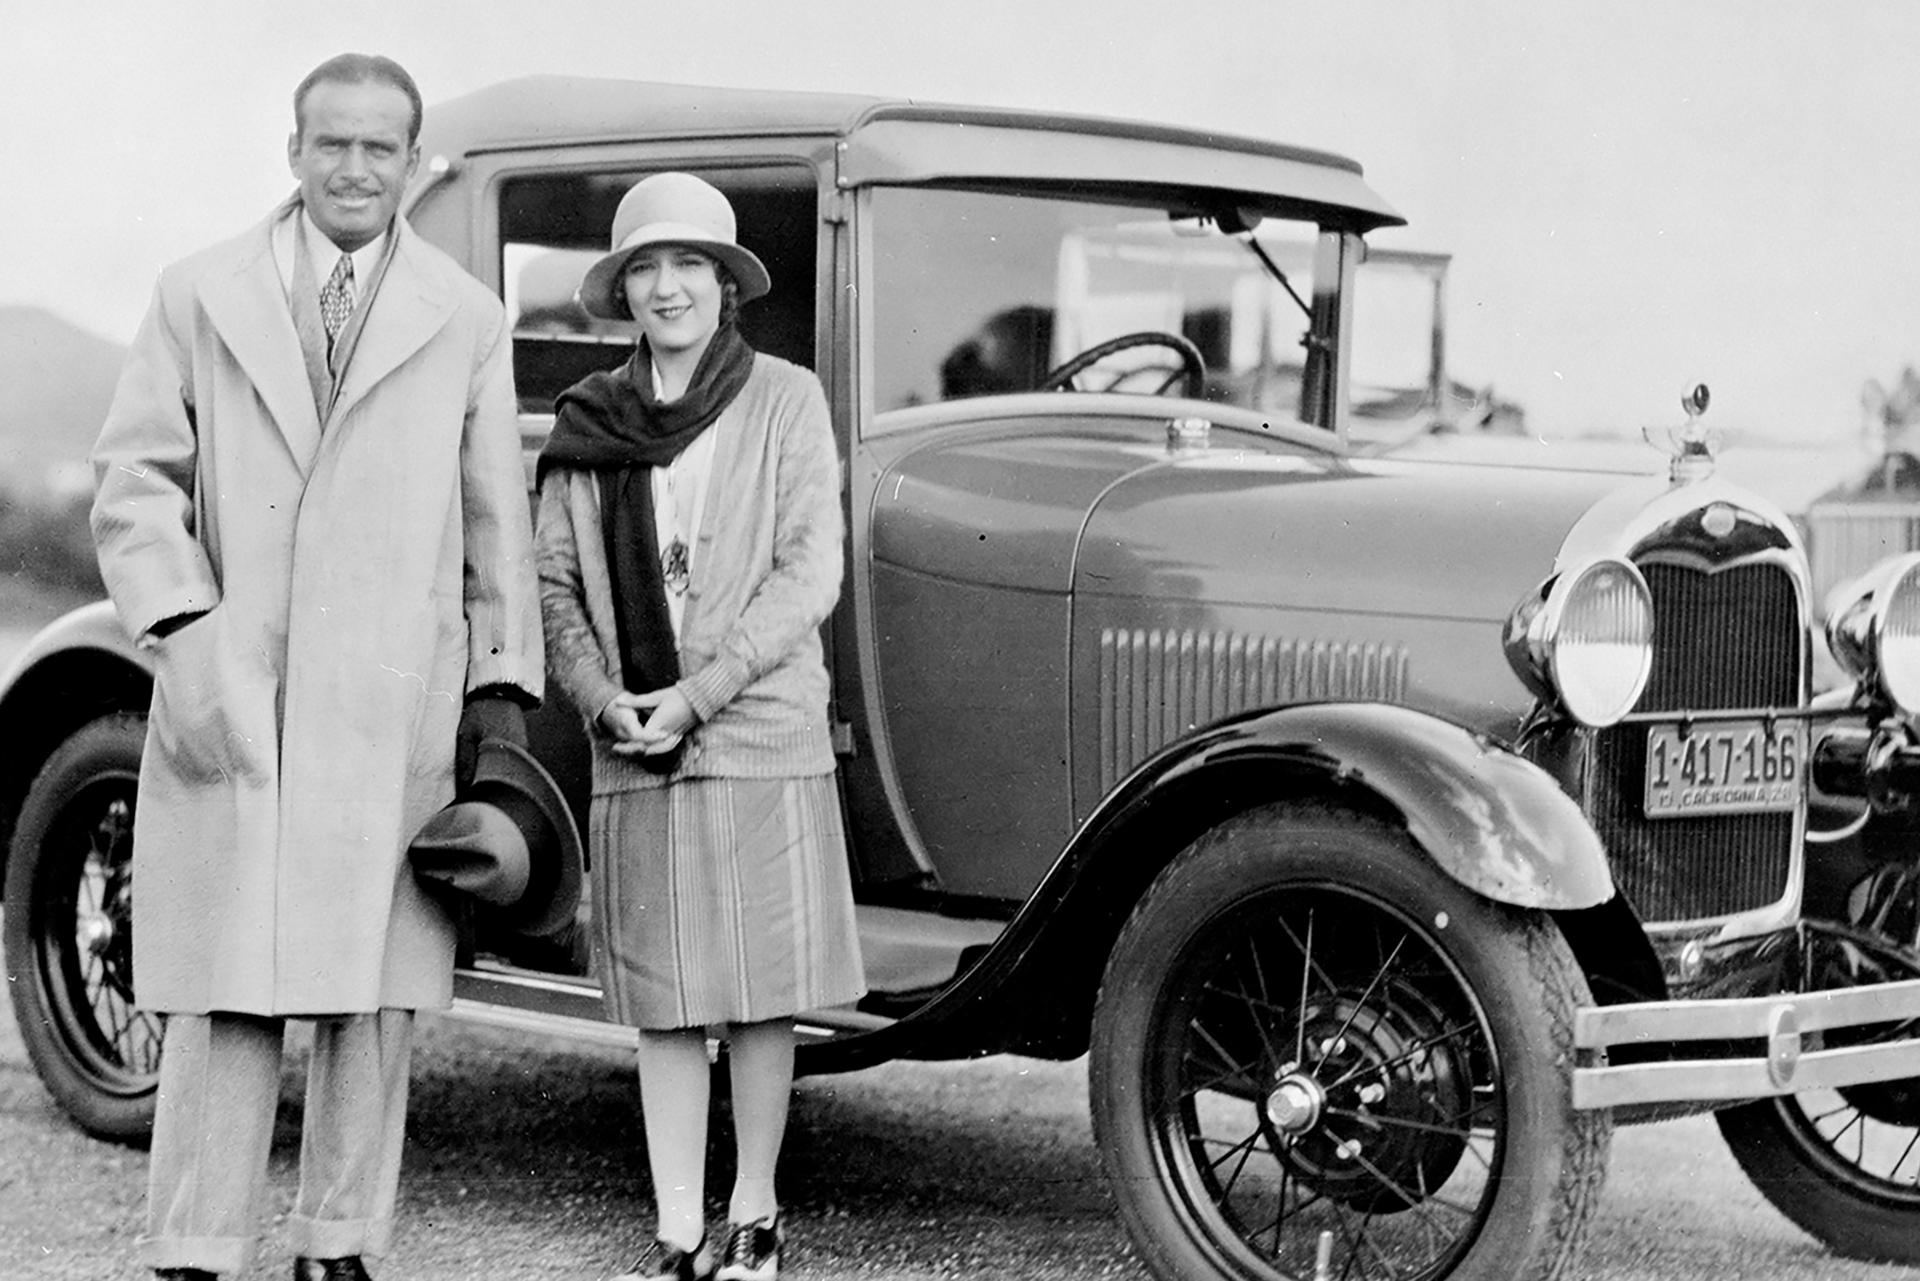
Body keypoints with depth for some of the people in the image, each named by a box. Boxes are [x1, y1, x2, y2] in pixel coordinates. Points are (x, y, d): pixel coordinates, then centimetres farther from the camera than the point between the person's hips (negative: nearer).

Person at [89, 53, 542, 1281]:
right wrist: (181, 625, -8)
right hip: (231, 697, -1)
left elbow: (496, 517, 10)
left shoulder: (465, 319, 10)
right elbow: (137, 481, 5)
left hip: (397, 710, 1)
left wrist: (504, 684, 6)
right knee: (225, 995, -3)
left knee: (375, 994, 3)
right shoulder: (200, 297, 9)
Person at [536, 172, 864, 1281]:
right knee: (662, 1001, 4)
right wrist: (603, 697, -8)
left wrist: (695, 695, -12)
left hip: (762, 736, -2)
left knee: (760, 992, 3)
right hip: (632, 755, 3)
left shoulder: (786, 400, 0)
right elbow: (557, 583, 9)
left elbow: (809, 576, -7)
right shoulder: (588, 421, 9)